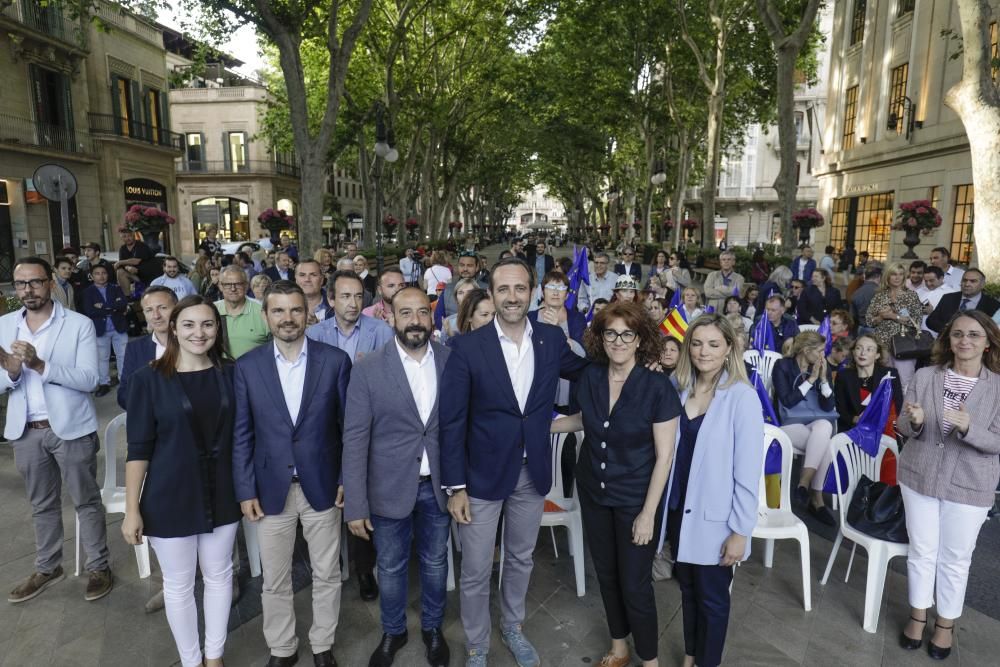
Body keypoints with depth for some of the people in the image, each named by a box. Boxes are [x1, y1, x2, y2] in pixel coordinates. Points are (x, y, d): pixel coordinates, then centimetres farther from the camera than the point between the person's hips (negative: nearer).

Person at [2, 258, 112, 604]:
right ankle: (47, 568, 36)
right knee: (42, 504, 20)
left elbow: (88, 379, -16)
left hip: (70, 428, -4)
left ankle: (99, 567, 22)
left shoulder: (80, 324, -9)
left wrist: (39, 365, -27)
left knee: (86, 501, 7)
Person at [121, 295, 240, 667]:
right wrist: (132, 510, -9)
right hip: (170, 499, -2)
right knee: (178, 585, 13)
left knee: (219, 576, 16)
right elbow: (138, 450, -8)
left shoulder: (231, 373, -3)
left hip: (221, 495, 3)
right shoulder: (149, 379, -10)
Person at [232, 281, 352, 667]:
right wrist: (245, 490, -3)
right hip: (272, 489, 1)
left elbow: (349, 426, -2)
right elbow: (241, 434, 0)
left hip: (323, 487, 0)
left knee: (327, 575, 15)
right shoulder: (247, 366, -3)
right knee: (275, 580, 15)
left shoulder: (336, 361, -7)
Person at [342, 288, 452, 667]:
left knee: (435, 562, 20)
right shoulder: (368, 369, -11)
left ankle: (432, 628, 45)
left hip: (438, 485, 2)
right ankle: (393, 632, 44)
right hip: (390, 488, -1)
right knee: (391, 567, 18)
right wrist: (355, 505, -12)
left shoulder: (453, 362, -6)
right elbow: (354, 439, -10)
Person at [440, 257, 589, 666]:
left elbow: (586, 372, 15)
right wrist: (455, 486, -12)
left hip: (532, 473, 3)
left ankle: (513, 628, 48)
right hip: (483, 474, -3)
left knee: (521, 559, 23)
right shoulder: (467, 347, -13)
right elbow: (451, 422, -11)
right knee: (475, 572, 11)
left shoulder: (552, 339, -3)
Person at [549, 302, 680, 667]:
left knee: (635, 584, 5)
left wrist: (648, 513, -15)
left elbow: (664, 456, -16)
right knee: (606, 573, 19)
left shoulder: (658, 386, -20)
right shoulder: (590, 377, -8)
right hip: (593, 491, 5)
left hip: (635, 498, -4)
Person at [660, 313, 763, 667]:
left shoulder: (742, 397, -15)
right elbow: (669, 452, 6)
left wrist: (741, 531, -13)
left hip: (714, 518, -5)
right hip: (679, 511, 5)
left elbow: (748, 471, -14)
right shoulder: (680, 389, 0)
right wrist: (663, 508, 4)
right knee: (687, 590, 21)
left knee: (712, 598, 14)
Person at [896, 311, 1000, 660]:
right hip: (919, 476, 1)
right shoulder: (924, 376, -5)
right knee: (921, 551, 13)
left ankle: (946, 623, 32)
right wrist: (914, 422, -24)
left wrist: (968, 428, -29)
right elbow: (904, 427, -1)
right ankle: (918, 615, 32)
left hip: (969, 486, -1)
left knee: (955, 558, 12)